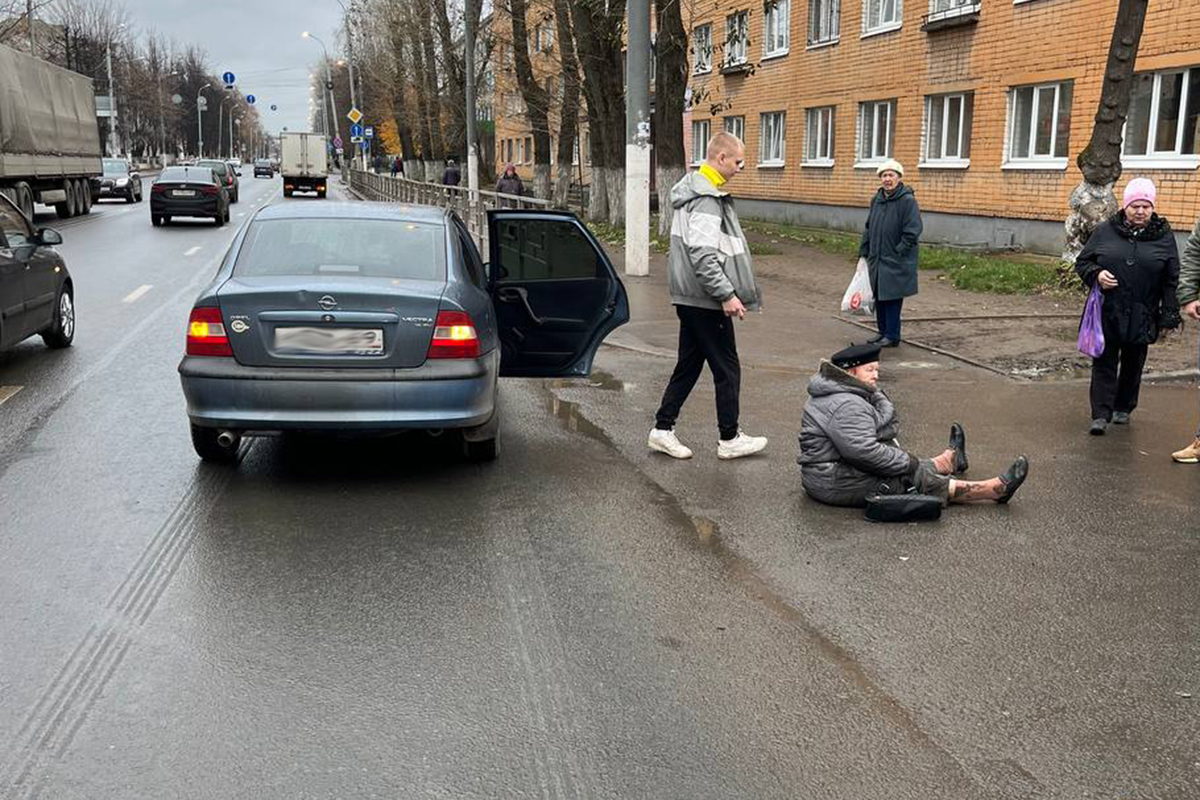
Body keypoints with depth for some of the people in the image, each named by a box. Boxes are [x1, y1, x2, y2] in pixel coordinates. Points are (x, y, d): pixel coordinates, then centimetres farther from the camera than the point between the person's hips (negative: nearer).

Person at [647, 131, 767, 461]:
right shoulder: (706, 199, -19)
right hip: (706, 300, -10)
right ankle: (729, 439, 12)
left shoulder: (692, 189, 14)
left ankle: (663, 430, 18)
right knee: (727, 369, 2)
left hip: (689, 296, 10)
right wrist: (727, 294, -22)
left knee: (688, 365, 15)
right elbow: (703, 255, -26)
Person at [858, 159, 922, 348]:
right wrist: (863, 252, 12)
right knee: (879, 297, 12)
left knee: (892, 298, -3)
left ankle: (892, 336, 6)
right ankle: (883, 332, 23)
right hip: (877, 260, 7)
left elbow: (912, 232, -14)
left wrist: (898, 253, -16)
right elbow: (868, 228, 18)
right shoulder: (877, 200, 11)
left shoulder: (907, 201, -11)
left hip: (896, 262, -7)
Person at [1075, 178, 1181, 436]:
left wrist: (1169, 315, 0)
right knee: (1104, 362, -2)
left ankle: (1123, 408, 29)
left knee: (1133, 364, 13)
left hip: (1142, 316, 1)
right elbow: (1082, 262, 7)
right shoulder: (1105, 230, 0)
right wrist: (1096, 274, -15)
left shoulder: (1163, 236, 2)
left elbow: (1171, 280, 4)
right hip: (1107, 313, -1)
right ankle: (1101, 415, -2)